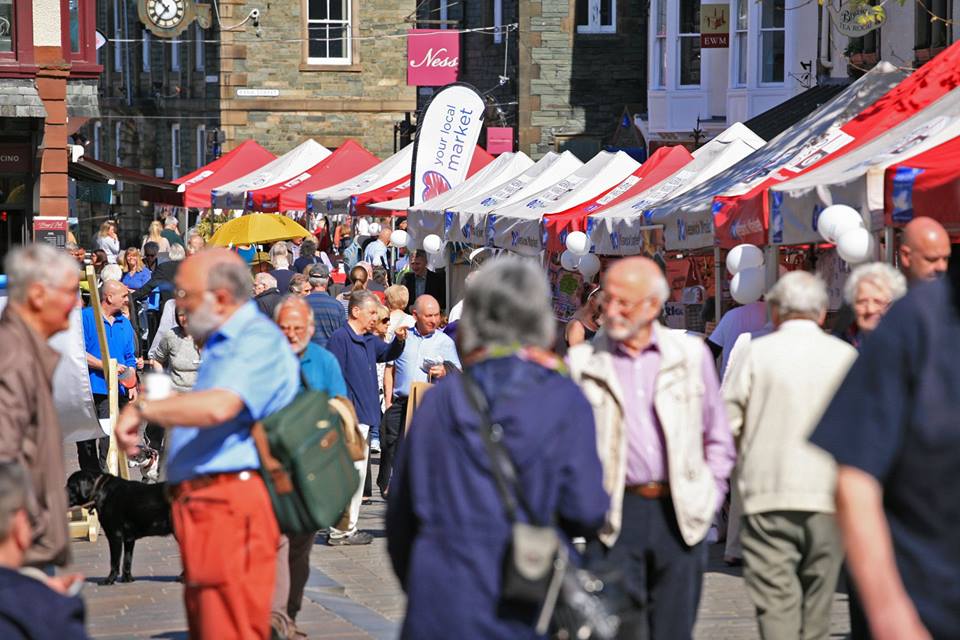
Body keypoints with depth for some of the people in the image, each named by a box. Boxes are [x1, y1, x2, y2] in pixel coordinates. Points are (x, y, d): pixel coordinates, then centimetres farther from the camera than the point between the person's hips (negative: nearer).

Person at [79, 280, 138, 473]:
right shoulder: (86, 317, -2)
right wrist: (106, 366, -13)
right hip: (87, 390, -3)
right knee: (86, 443, 4)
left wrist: (132, 385, 8)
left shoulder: (124, 323, 16)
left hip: (113, 391, 3)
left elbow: (130, 359, 20)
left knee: (109, 440, -8)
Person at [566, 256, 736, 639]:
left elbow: (718, 436, 15)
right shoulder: (582, 362, 2)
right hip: (615, 516, -2)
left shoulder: (691, 354, 7)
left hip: (680, 515, 2)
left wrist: (709, 498, 8)